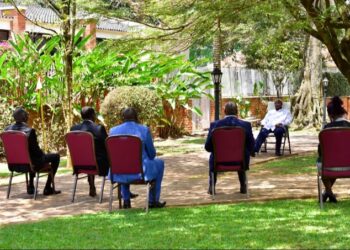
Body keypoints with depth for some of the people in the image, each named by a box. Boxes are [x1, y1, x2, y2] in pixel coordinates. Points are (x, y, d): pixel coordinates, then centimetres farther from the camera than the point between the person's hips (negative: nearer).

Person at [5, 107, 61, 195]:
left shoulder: (7, 129, -6)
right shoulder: (29, 131, -26)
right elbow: (36, 150, -18)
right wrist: (43, 154, 6)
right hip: (32, 163, -7)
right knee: (56, 157, 15)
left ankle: (30, 186, 37)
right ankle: (48, 188, 15)